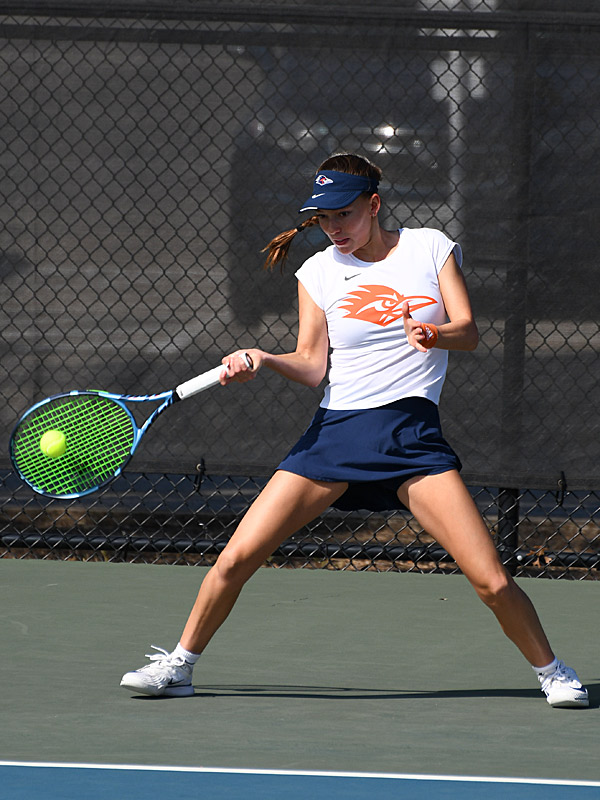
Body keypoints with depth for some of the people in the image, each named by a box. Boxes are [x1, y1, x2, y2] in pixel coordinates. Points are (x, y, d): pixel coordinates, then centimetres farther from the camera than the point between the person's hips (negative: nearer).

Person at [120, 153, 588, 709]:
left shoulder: (430, 248, 5)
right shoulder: (318, 272, 7)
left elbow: (468, 332, -1)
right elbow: (312, 366, 2)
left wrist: (434, 334, -23)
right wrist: (262, 360, -17)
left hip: (412, 431, -2)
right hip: (335, 429, 2)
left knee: (491, 580, -12)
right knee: (235, 559, -6)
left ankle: (551, 671, 11)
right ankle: (178, 666, 14)